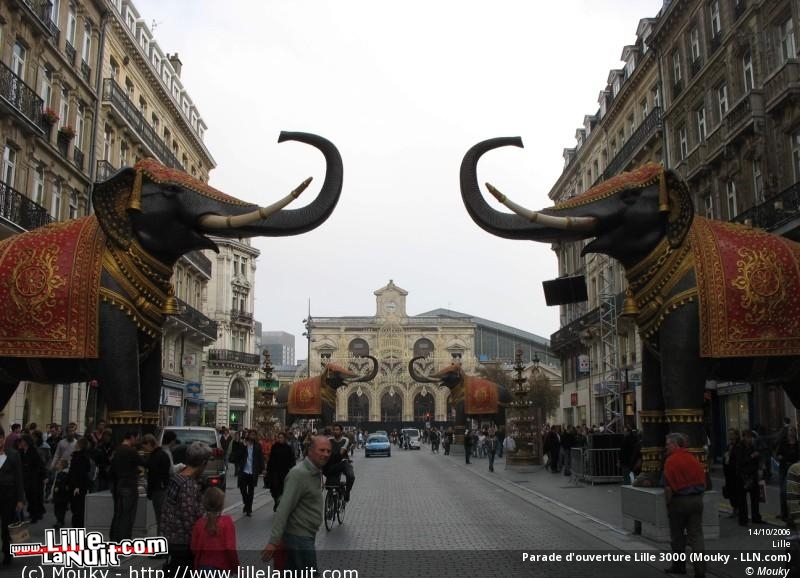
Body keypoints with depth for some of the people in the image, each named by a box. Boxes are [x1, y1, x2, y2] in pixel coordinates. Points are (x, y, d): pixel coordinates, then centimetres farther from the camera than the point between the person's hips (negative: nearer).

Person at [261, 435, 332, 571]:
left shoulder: (316, 472, 8)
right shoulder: (299, 474, -22)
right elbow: (284, 509, -26)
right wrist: (273, 541, -30)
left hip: (306, 535, 9)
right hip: (299, 537, -9)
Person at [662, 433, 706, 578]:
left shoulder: (671, 461, -13)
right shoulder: (694, 459, 5)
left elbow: (668, 486, -16)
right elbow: (702, 482, 10)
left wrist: (668, 503, -6)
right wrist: (698, 497, 18)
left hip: (679, 501, -5)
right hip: (697, 500, 5)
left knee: (677, 536, 11)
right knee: (696, 536, 5)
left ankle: (679, 566, 22)